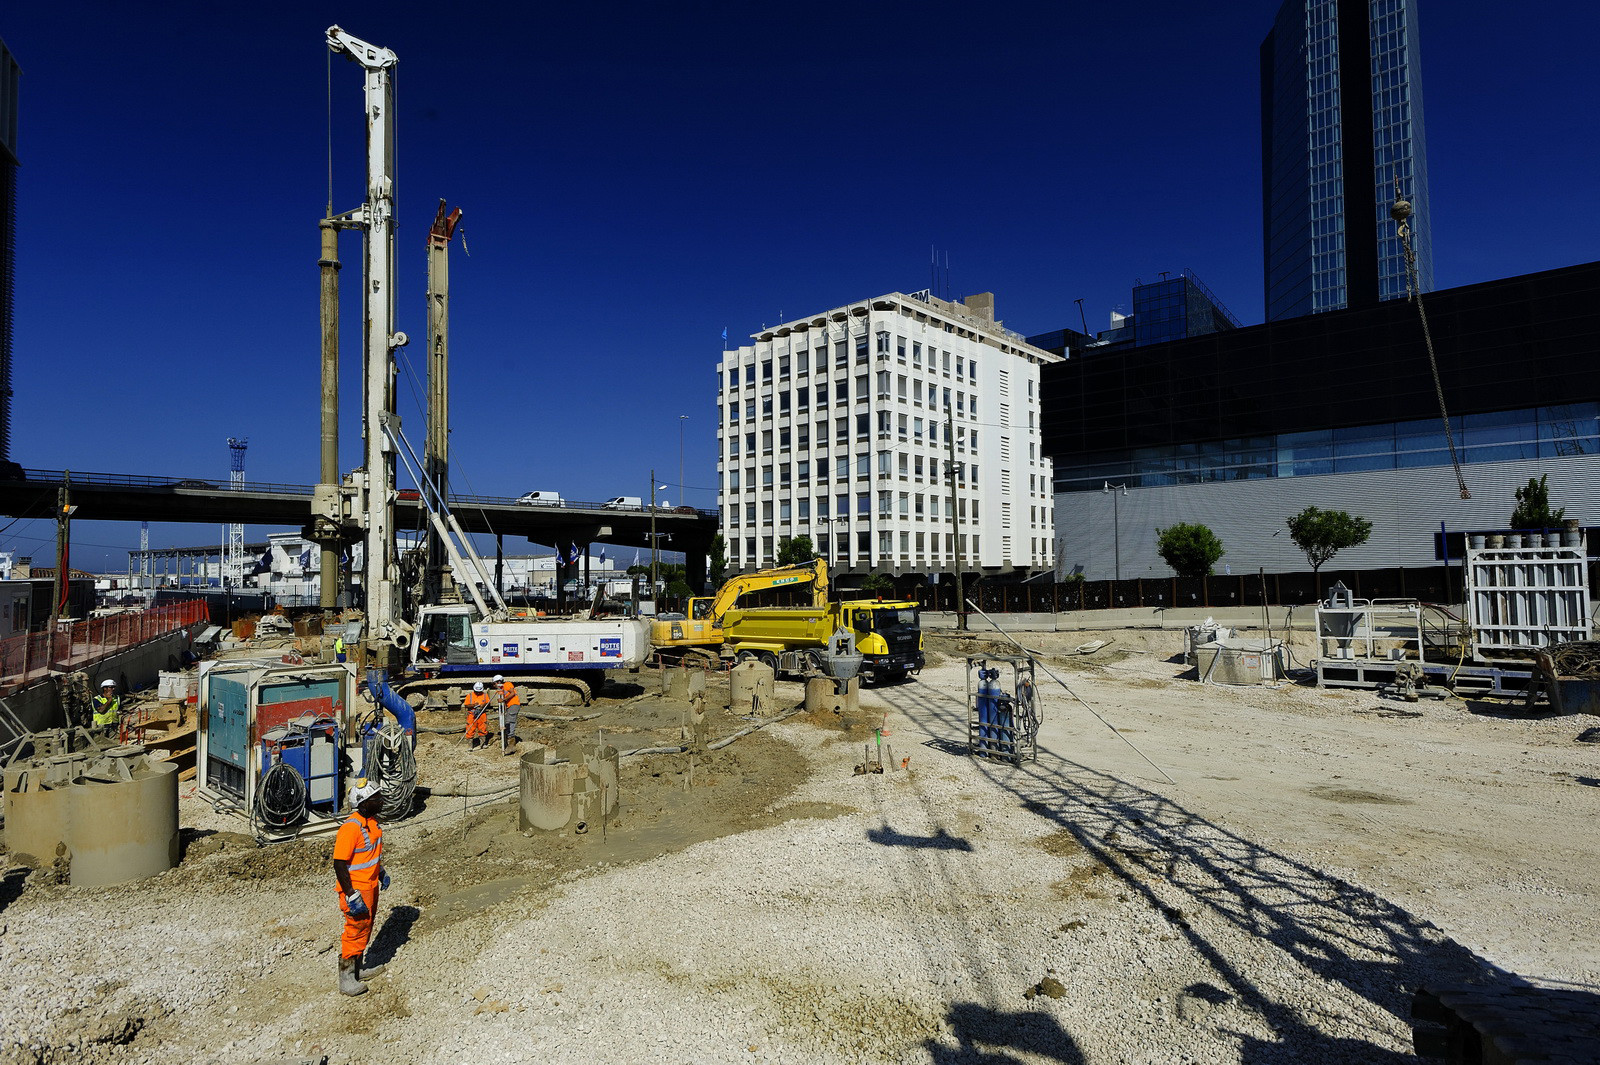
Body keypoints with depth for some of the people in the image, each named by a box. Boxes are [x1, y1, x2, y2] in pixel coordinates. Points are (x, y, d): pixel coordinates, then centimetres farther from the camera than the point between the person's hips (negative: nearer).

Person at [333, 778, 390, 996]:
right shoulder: (350, 828, -26)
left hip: (371, 886, 9)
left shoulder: (373, 820, 2)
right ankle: (346, 978, 16)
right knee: (356, 931, 2)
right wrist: (351, 895, -23)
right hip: (356, 889, -9)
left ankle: (358, 968, 37)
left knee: (366, 928, 21)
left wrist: (382, 872, 23)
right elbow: (339, 863, -24)